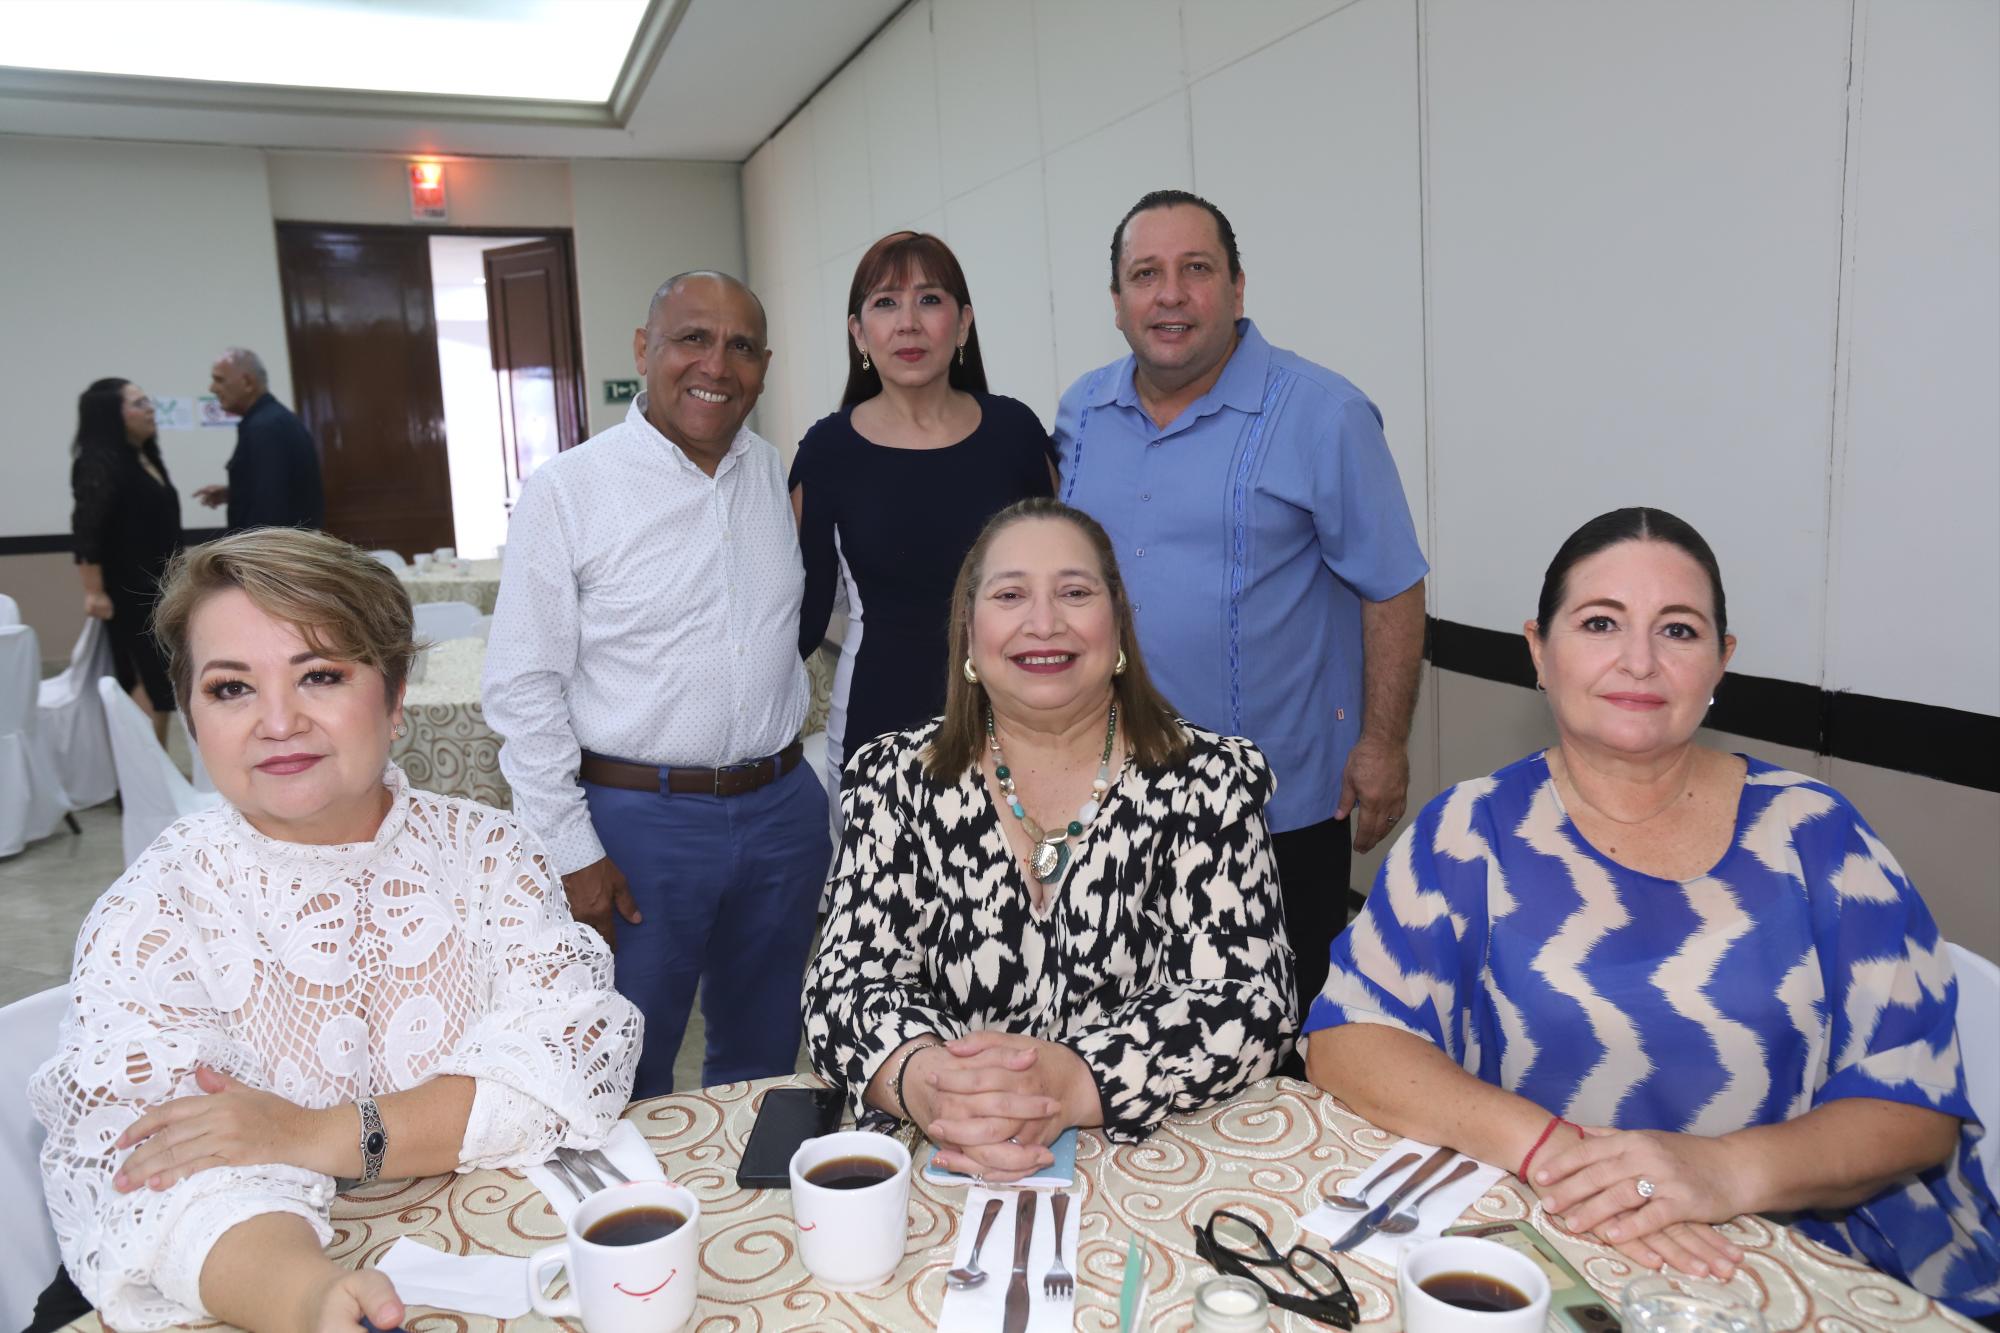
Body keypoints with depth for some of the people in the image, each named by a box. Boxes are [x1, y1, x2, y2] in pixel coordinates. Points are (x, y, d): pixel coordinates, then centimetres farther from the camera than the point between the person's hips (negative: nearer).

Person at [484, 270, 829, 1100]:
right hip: (639, 820, -4)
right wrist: (570, 852, -10)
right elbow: (523, 688, -8)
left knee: (763, 1069, 20)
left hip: (782, 809, 5)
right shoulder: (567, 490, -8)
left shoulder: (777, 476, 6)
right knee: (623, 1089, 9)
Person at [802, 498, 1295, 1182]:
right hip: (939, 1169, 2)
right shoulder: (897, 778, 0)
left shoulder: (1211, 779, -4)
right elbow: (847, 980, -4)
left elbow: (1248, 1002, -10)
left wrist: (1071, 1084, -27)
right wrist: (921, 1079, -26)